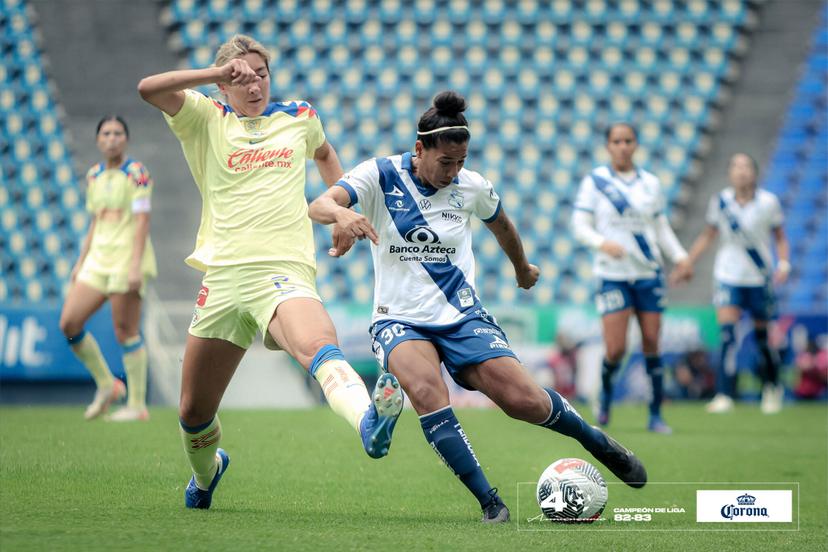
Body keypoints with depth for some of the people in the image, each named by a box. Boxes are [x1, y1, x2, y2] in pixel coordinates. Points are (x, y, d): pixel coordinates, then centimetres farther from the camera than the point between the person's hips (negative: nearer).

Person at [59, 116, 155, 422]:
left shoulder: (136, 173, -7)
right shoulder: (94, 176, 14)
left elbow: (142, 220, -13)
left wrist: (136, 265, -20)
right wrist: (81, 262, 16)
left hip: (128, 257, -7)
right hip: (98, 259, 7)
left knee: (126, 331, -6)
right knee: (69, 323, -1)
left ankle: (137, 405, 2)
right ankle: (107, 386, 13)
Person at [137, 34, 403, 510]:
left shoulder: (299, 117, 16)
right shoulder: (207, 119, 10)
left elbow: (325, 154, 39)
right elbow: (148, 88, -8)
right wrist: (215, 73, -10)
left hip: (284, 271, -1)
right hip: (223, 275, 2)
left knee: (320, 348, -36)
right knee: (194, 413, 10)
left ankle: (370, 423, -65)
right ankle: (206, 473, 43)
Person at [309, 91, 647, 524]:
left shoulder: (472, 187, 0)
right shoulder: (381, 175, -8)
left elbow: (500, 224, 23)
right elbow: (318, 207, -22)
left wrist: (523, 269, 40)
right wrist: (341, 212, -46)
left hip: (462, 317, 2)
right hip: (400, 320, -2)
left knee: (524, 400, -16)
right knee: (425, 389, -34)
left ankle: (596, 442, 17)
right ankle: (490, 503, -26)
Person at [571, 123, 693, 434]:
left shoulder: (650, 183, 10)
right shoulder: (595, 181, 0)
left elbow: (662, 228, 17)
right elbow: (580, 227, -4)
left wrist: (680, 257, 3)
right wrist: (603, 244, -23)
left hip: (648, 273, 3)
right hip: (612, 275, -3)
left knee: (651, 342, 0)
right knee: (615, 349, -10)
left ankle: (656, 415, 8)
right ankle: (605, 395, 20)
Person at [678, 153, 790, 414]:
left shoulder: (768, 203, -6)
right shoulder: (720, 202, -3)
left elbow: (780, 237, 5)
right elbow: (707, 236, 11)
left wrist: (784, 264, -10)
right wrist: (686, 263, 7)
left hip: (760, 278, 0)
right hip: (728, 277, 0)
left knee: (762, 336, 8)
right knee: (727, 334, -14)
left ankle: (772, 386, 33)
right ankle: (724, 395, -14)